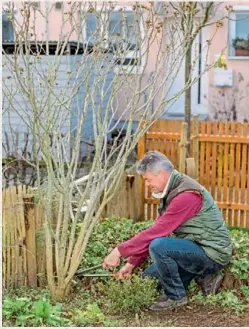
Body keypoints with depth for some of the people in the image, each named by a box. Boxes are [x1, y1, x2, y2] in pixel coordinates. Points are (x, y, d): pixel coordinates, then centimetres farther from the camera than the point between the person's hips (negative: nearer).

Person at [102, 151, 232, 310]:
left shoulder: (187, 195, -25)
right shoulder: (172, 191, 7)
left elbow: (157, 232, -29)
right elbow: (155, 232, 8)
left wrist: (120, 251, -23)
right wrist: (132, 263, 4)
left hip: (211, 253, -10)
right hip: (197, 249, 10)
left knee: (158, 246, -29)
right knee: (150, 275, 12)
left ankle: (176, 296, -8)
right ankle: (203, 276, 14)